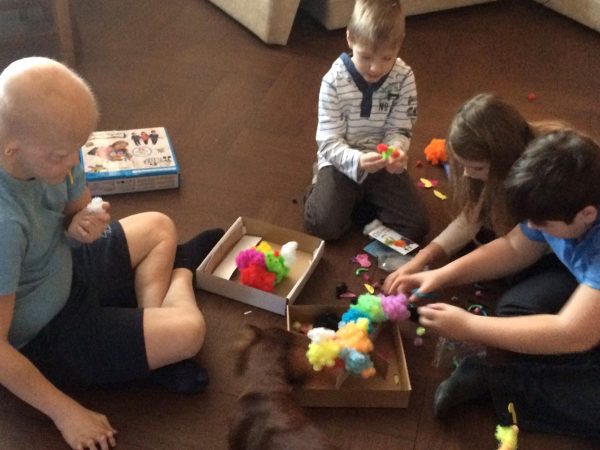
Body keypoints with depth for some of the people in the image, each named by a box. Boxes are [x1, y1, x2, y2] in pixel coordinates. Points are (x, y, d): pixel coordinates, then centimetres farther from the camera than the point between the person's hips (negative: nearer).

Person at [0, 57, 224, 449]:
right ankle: (181, 271, 23)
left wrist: (80, 227, -22)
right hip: (36, 339, -8)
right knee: (188, 332, -12)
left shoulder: (47, 147, -18)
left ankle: (151, 347, 12)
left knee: (159, 229, 17)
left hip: (61, 272, 8)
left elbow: (77, 206, 3)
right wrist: (65, 412, -20)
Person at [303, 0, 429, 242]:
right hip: (342, 161, -2)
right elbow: (329, 143, -18)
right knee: (325, 225, -21)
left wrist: (396, 151, -30)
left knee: (417, 226, -9)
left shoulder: (404, 78, -11)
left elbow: (399, 130, -5)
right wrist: (357, 160, -39)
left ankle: (356, 200, 11)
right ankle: (322, 186, 12)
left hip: (383, 163, 3)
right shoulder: (334, 81, -18)